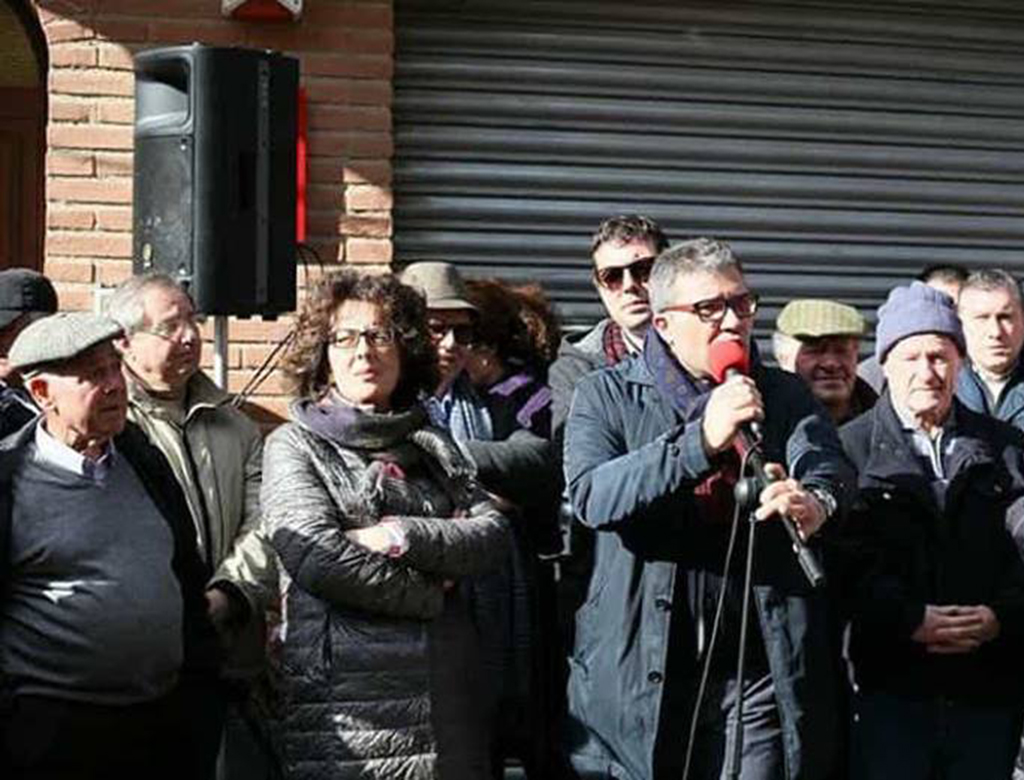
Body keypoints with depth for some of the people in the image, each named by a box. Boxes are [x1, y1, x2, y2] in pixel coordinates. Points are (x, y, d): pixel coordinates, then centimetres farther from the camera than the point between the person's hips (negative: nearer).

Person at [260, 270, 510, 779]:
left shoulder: (431, 445, 14)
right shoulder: (293, 445, 1)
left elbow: (494, 533, 1)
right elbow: (316, 555, -14)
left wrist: (401, 537, -14)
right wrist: (430, 593, -6)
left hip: (446, 696, 4)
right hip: (345, 701, -4)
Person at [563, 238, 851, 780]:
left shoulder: (783, 395, 10)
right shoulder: (605, 396, 3)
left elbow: (828, 462, -9)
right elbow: (591, 497, -14)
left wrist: (817, 500, -34)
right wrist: (702, 440, -25)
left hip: (757, 672, 2)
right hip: (634, 674, -1)